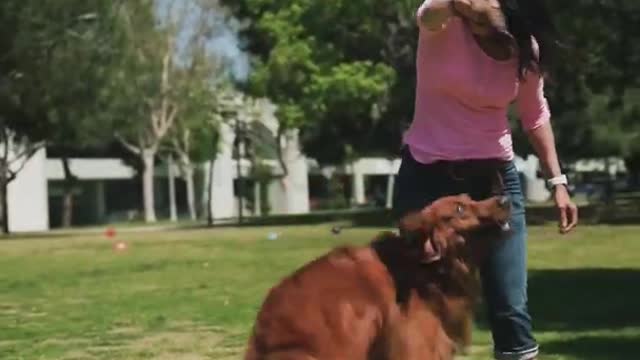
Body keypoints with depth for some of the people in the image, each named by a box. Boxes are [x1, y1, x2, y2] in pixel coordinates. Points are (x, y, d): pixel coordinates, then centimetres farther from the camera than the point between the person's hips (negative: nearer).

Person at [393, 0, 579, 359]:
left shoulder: (524, 46, -2)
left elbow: (536, 114, 14)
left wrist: (557, 180, 8)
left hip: (496, 178, 3)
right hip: (428, 176, -2)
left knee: (512, 308, -3)